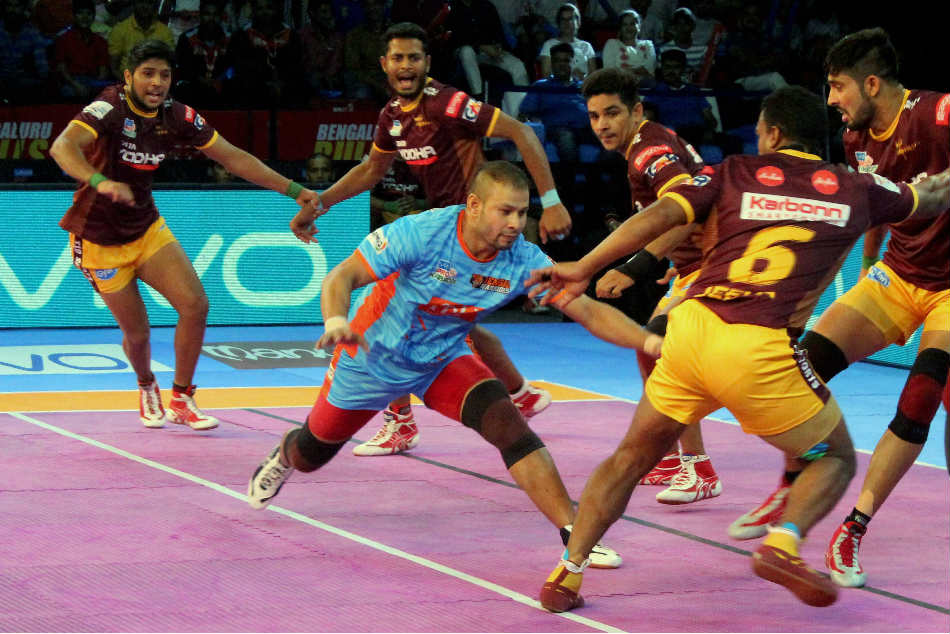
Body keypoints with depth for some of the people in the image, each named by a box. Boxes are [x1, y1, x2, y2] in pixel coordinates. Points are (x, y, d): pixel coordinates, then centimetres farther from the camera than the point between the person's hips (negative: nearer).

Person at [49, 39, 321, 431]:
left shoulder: (176, 116, -6)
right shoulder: (109, 108, -23)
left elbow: (233, 158, 1)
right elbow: (62, 147, -40)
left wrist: (293, 190, -4)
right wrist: (99, 181, -59)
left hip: (147, 229, 5)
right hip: (100, 241, -5)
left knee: (195, 304, -11)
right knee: (136, 332, 0)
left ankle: (181, 400, 7)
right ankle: (147, 388, 36)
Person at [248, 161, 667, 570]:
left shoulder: (524, 261, -21)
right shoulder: (422, 233, -31)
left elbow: (589, 311, -21)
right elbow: (342, 277, -27)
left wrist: (647, 340, -36)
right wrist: (335, 322, -48)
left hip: (444, 360, 2)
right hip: (375, 354, -2)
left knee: (508, 424, -24)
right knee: (310, 456, 16)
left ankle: (573, 534, -22)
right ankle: (283, 456, 55)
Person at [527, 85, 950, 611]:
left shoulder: (733, 173, 15)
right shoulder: (856, 190, 16)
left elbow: (658, 216, 0)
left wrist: (584, 268, 2)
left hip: (691, 327, 3)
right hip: (760, 349, -2)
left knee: (632, 457, 22)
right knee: (835, 459, 18)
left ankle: (566, 575, 15)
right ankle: (782, 542, -10)